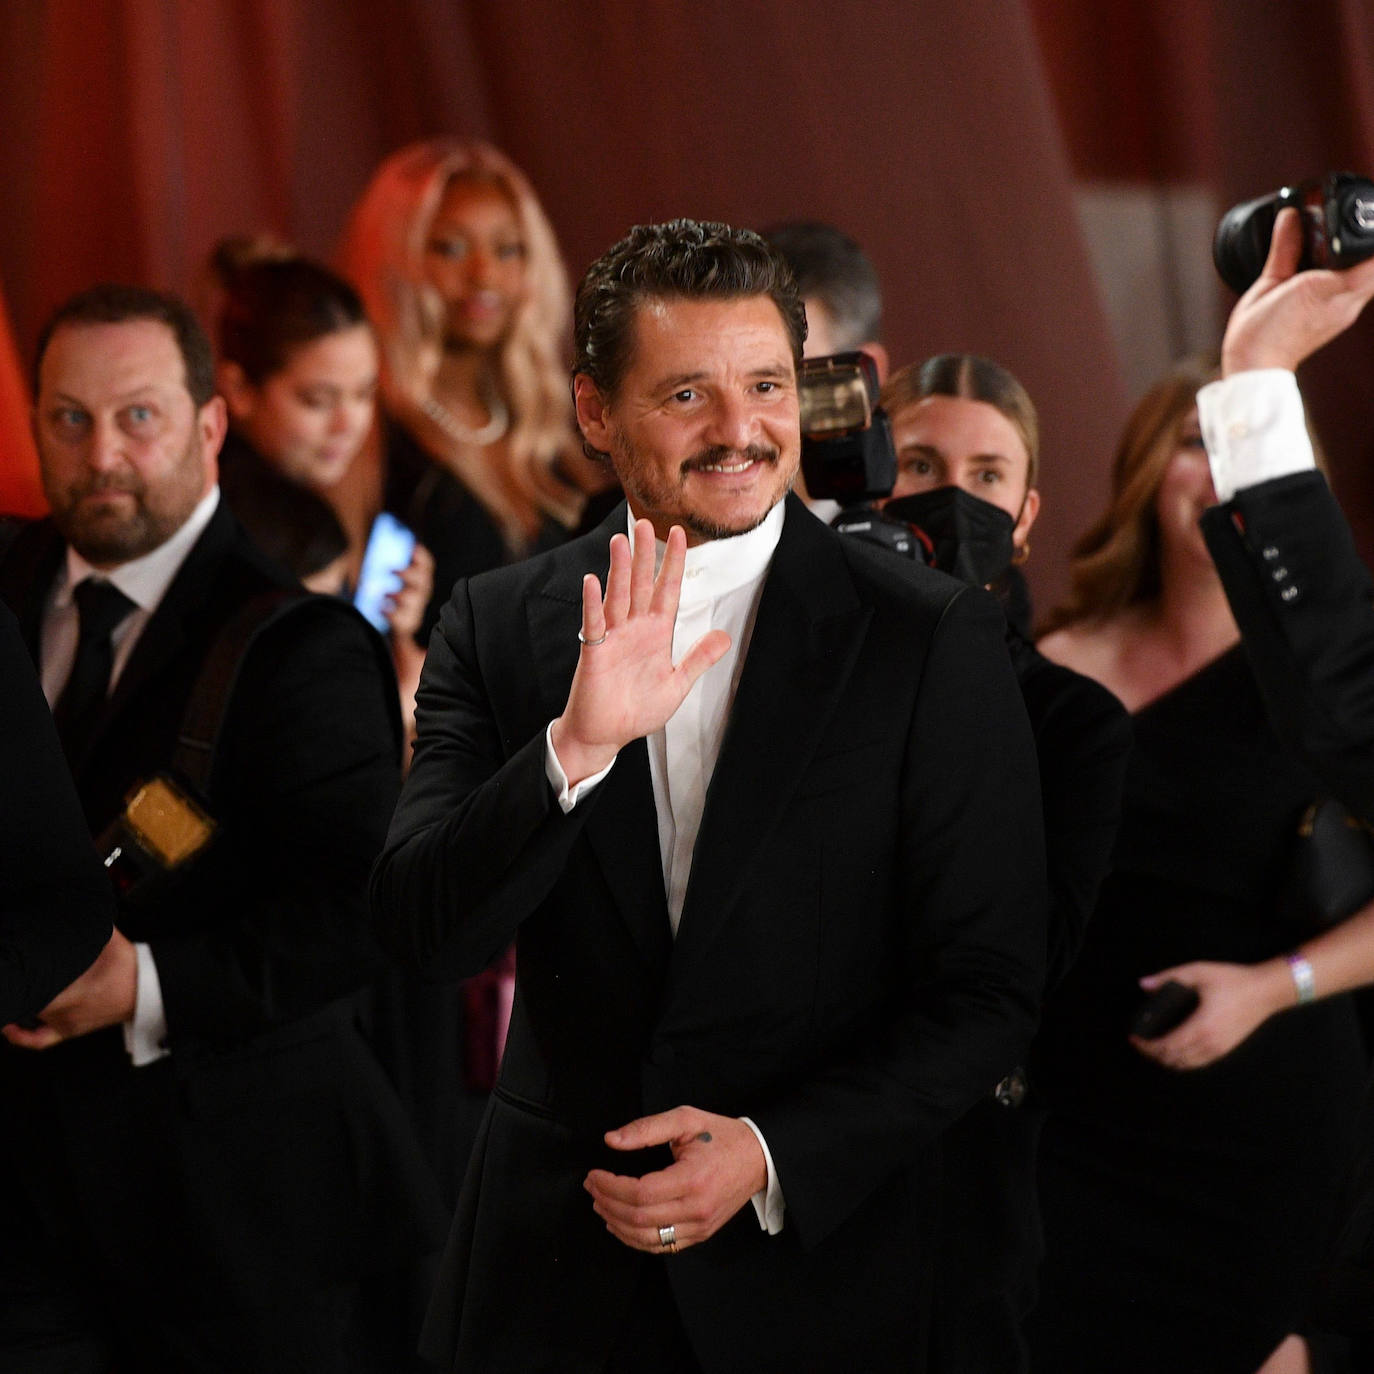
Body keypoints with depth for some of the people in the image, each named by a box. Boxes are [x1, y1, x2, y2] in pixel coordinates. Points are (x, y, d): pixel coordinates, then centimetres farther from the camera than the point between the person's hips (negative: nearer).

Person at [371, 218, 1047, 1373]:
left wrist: (773, 1156, -16)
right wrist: (576, 746, -23)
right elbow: (423, 932, -9)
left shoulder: (935, 640, -5)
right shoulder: (500, 625, 1)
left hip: (813, 1272, -2)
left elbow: (988, 988, -5)